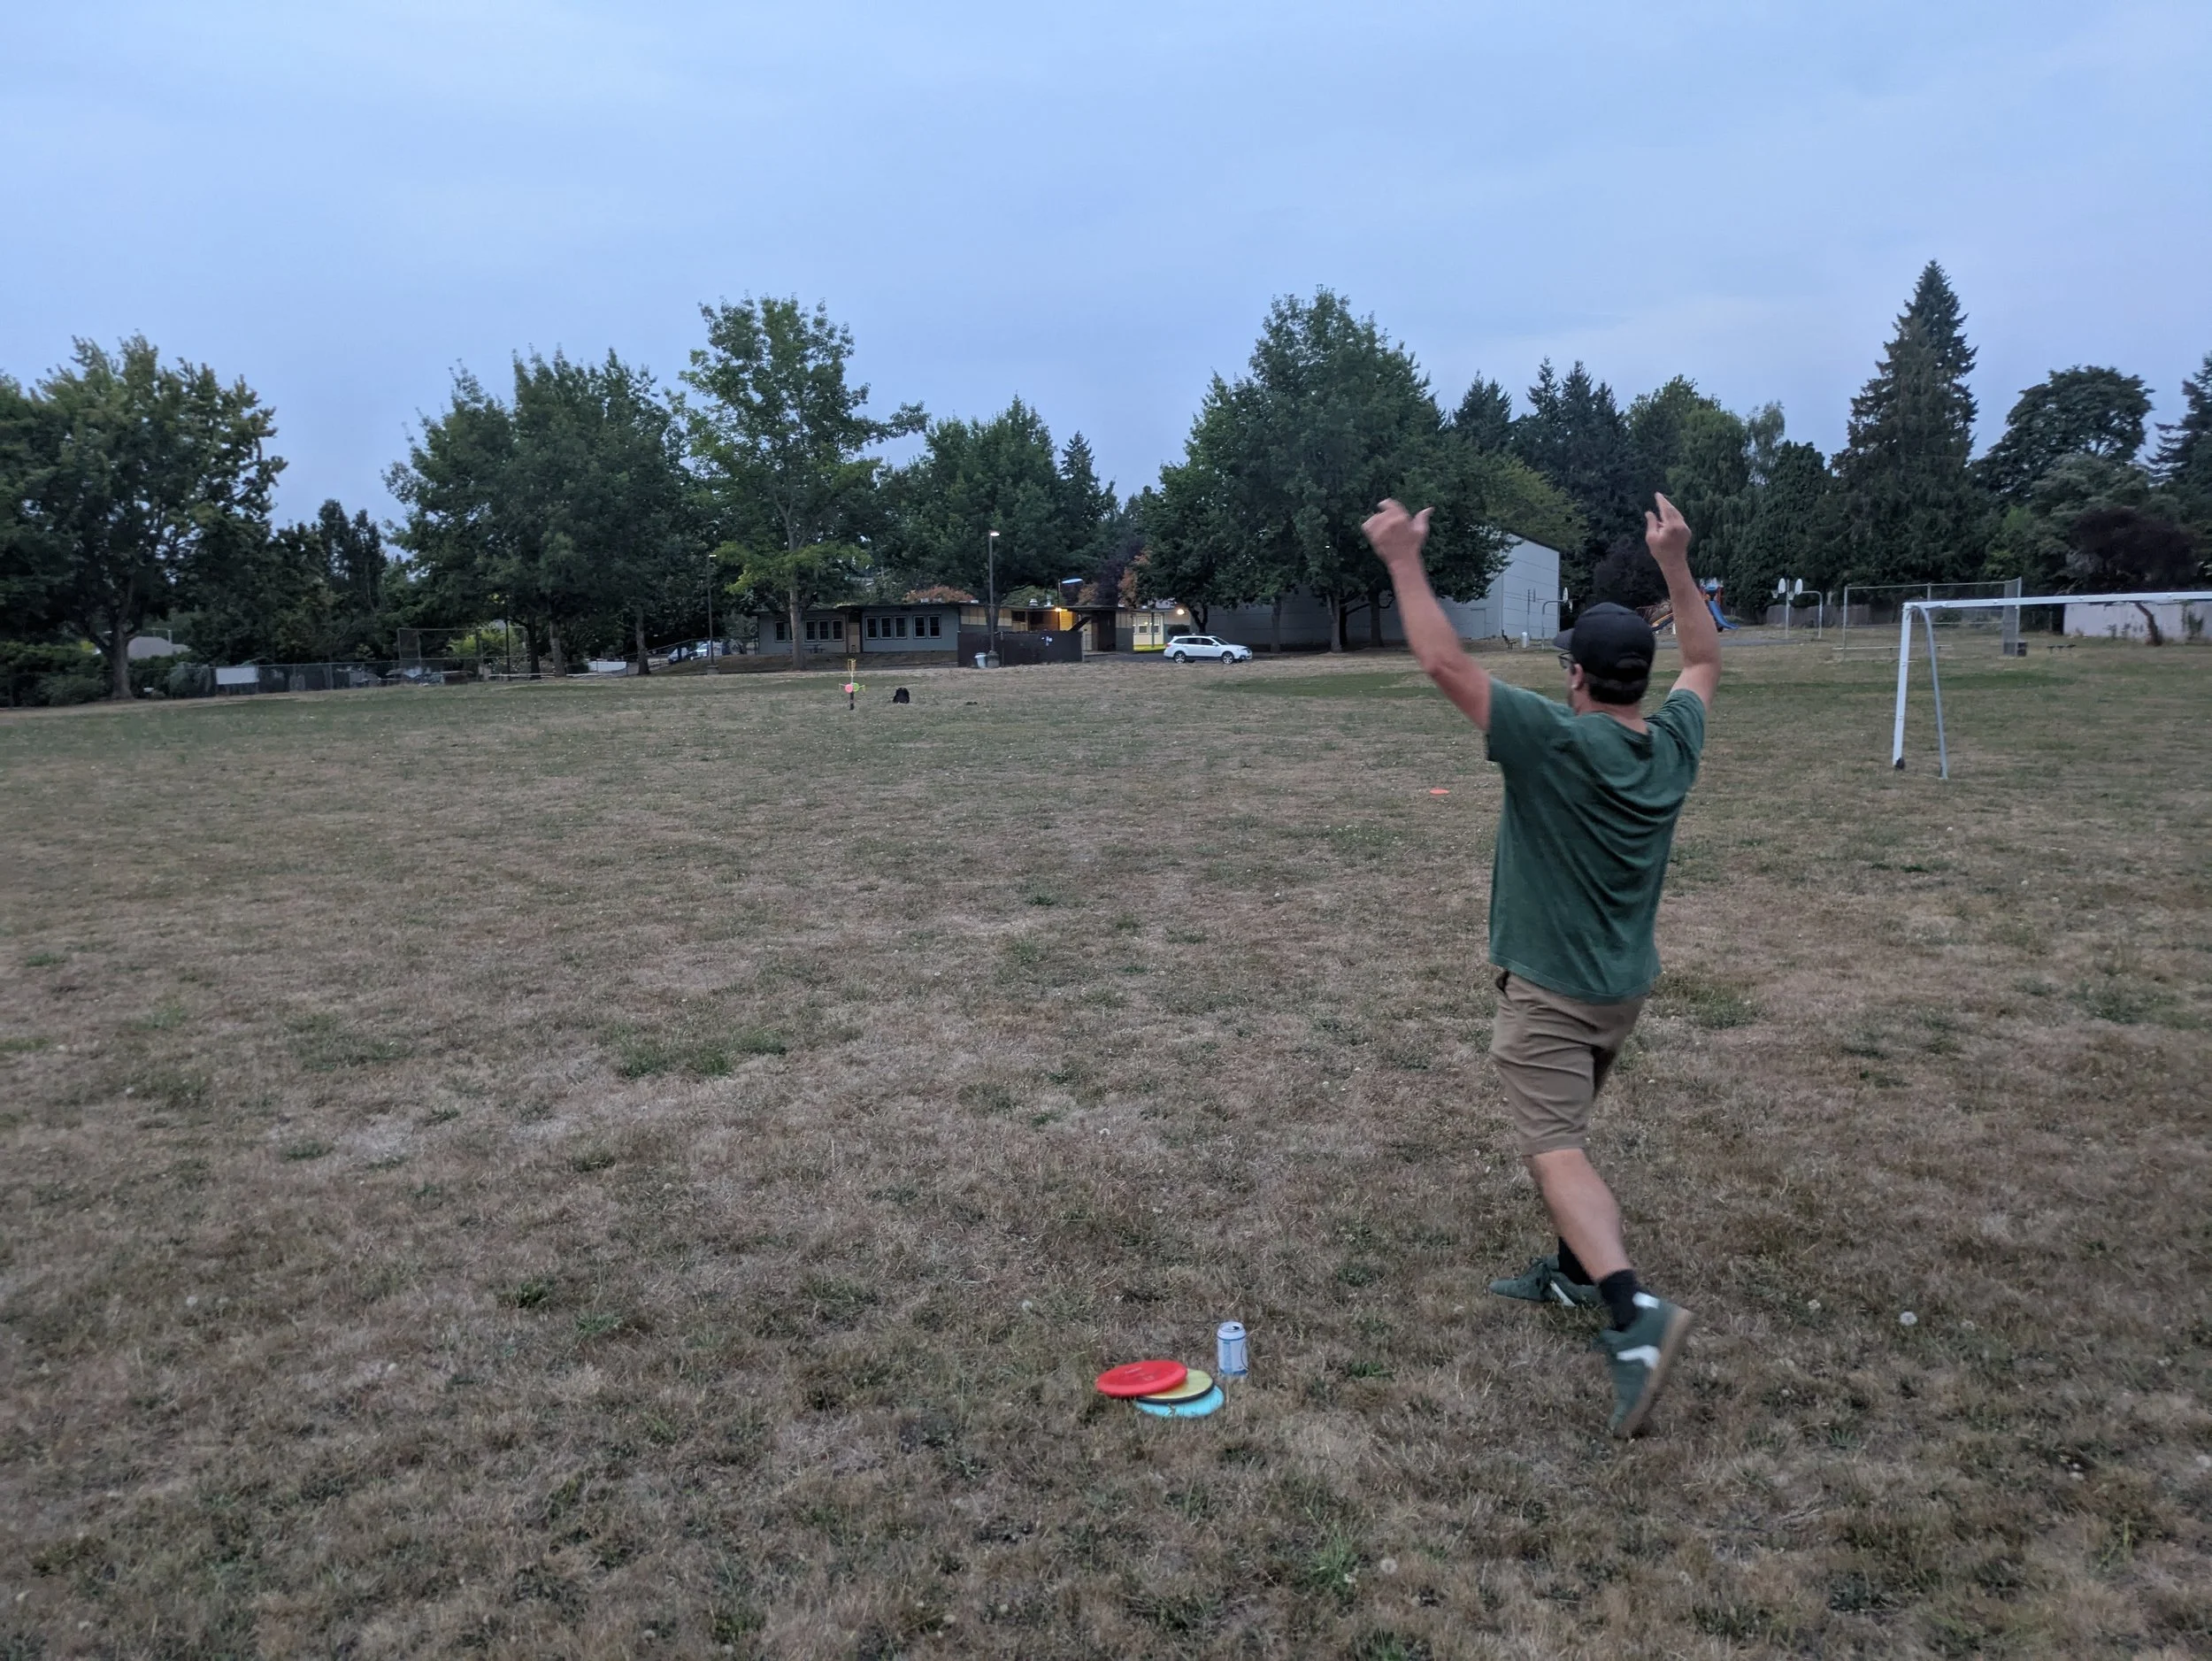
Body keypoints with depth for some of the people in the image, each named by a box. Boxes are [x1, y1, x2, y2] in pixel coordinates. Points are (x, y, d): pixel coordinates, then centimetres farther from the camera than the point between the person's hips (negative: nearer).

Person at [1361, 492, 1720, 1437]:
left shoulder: (1554, 741, -22)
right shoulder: (1674, 744, -2)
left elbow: (1445, 664, -23)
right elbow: (1704, 661, 19)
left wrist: (1404, 561, -15)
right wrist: (1676, 564, 21)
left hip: (1549, 992, -8)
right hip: (1626, 987, 8)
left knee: (1555, 1151, -11)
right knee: (1559, 1127, 25)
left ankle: (1636, 1312, -26)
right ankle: (1574, 1271, 36)